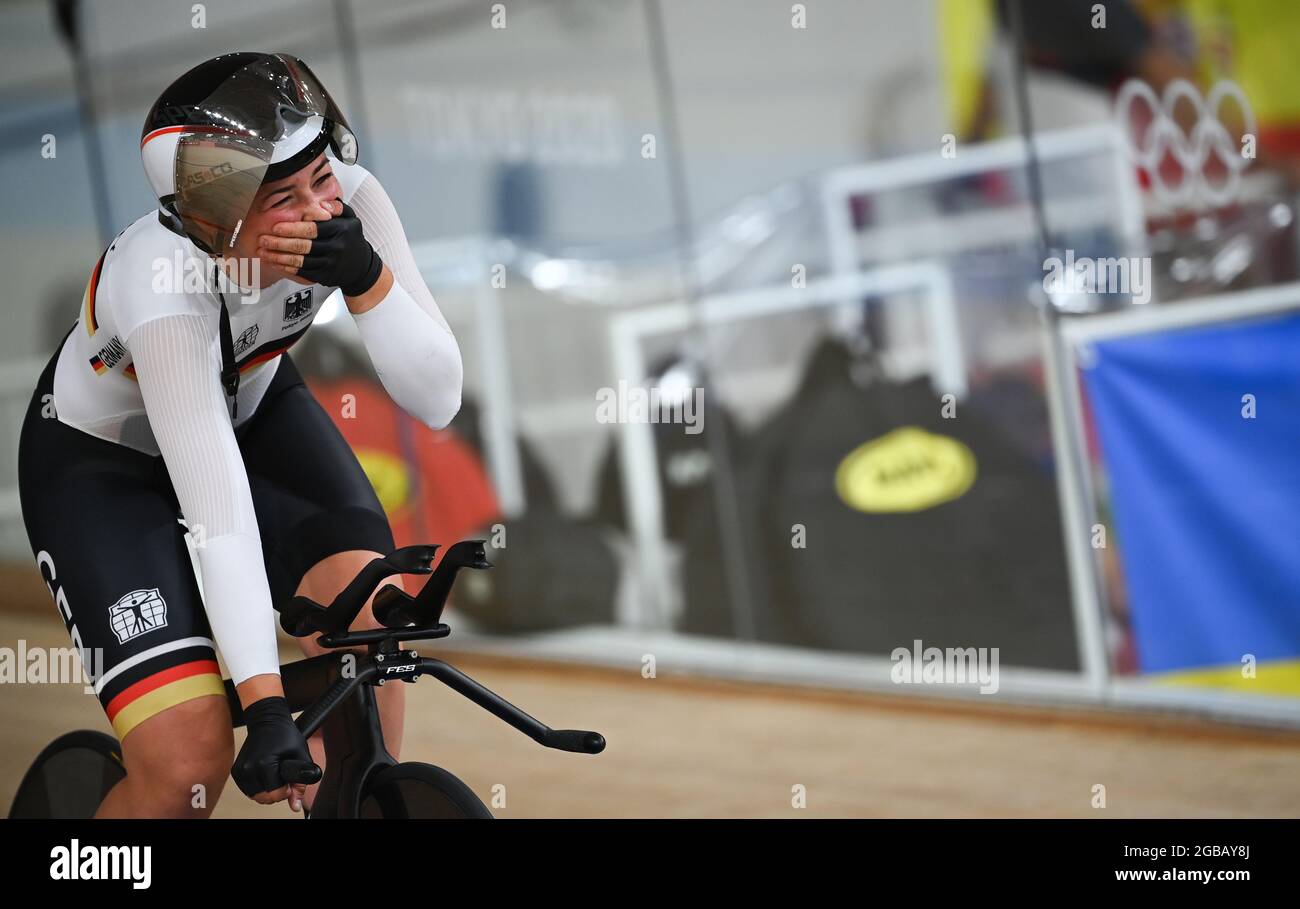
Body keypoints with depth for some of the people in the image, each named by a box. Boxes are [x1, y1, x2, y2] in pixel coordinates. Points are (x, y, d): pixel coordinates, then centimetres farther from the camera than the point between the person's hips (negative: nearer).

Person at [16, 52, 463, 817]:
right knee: (192, 765, -18)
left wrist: (366, 278, -42)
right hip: (100, 457, -5)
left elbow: (436, 401, -25)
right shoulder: (164, 282, -39)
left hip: (250, 406, 5)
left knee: (364, 609, -23)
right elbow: (216, 505, -42)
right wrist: (266, 706, -45)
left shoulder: (348, 201, -26)